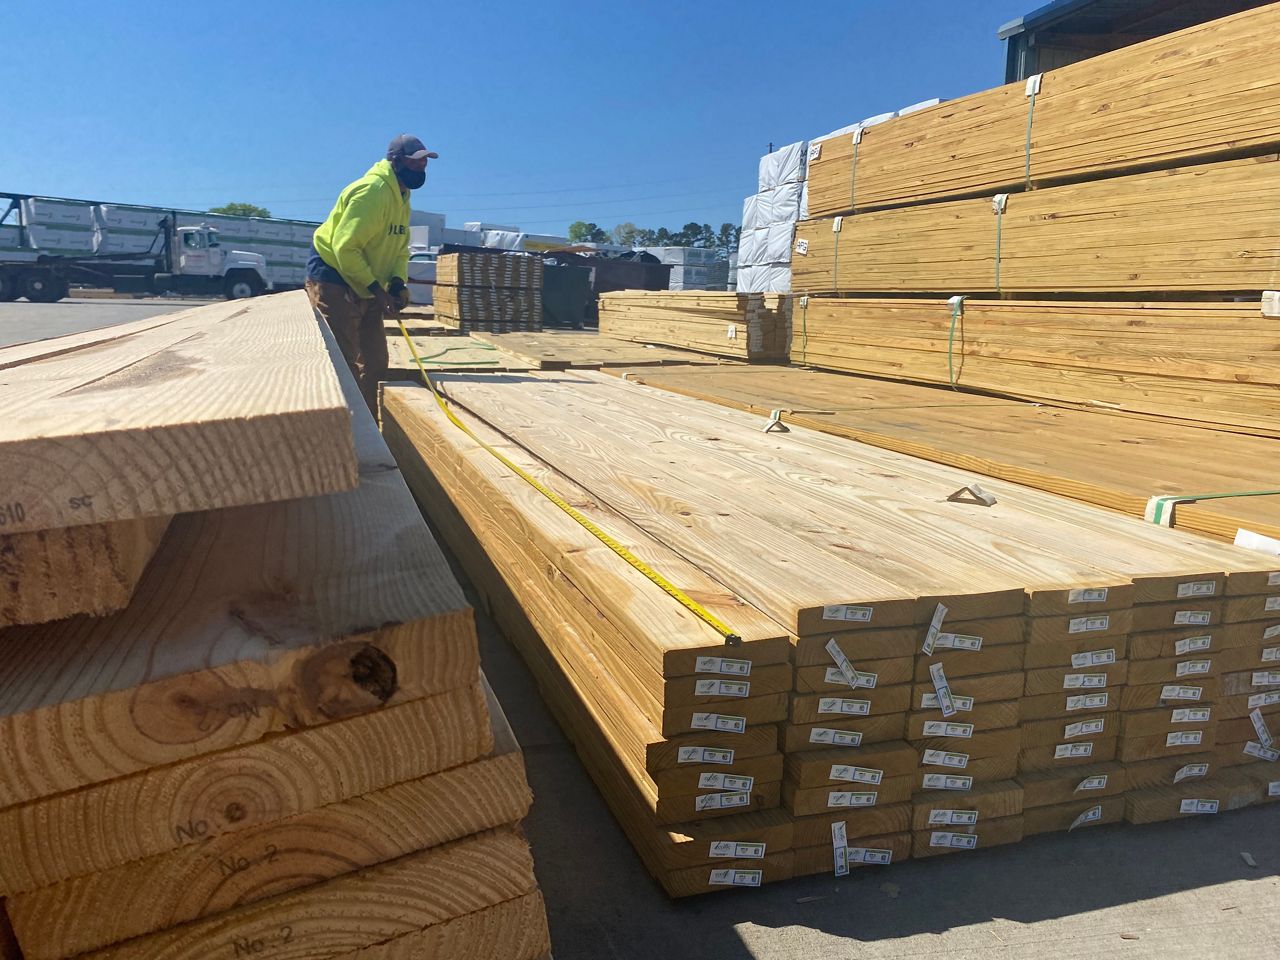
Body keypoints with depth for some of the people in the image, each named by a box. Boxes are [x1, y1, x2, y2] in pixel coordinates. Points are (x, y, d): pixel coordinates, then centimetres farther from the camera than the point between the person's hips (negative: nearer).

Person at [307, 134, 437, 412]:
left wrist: (398, 282, -8)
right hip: (334, 281, -10)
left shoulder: (402, 197, 9)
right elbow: (344, 246, -26)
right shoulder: (372, 191, -22)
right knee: (345, 364, -10)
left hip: (366, 287, 10)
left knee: (375, 362, 11)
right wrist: (376, 288, -26)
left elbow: (400, 248, 11)